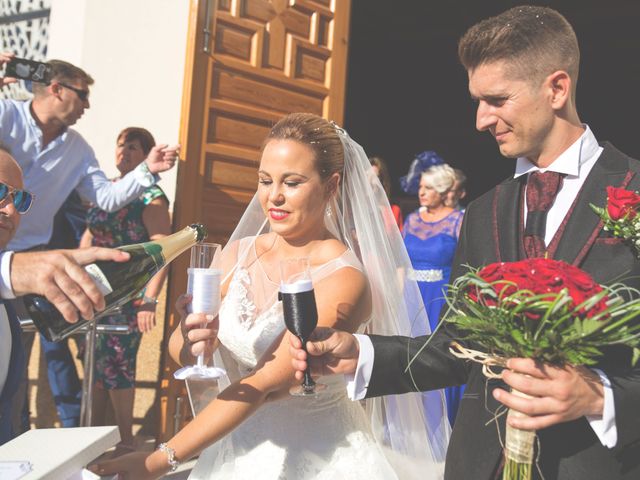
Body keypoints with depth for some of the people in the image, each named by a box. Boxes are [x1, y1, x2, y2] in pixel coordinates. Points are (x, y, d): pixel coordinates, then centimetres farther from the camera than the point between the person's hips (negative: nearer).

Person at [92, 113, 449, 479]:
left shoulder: (342, 279, -21)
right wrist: (189, 341, -28)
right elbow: (179, 352, -5)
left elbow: (265, 384, -25)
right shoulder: (240, 253, -5)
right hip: (239, 447, 4)